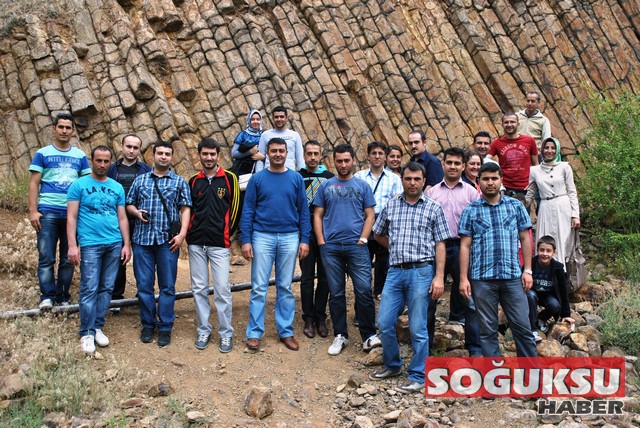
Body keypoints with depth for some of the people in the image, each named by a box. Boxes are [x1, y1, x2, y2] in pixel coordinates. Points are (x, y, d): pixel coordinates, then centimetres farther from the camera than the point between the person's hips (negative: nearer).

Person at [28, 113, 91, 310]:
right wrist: (33, 211, -8)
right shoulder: (43, 154, 5)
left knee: (68, 259, 7)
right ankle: (47, 296, 1)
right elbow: (34, 184, 2)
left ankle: (63, 297, 16)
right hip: (48, 212, -2)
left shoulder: (80, 156, 11)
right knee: (46, 258, -4)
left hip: (73, 213, 2)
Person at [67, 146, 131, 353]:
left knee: (107, 288, 7)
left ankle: (98, 327, 16)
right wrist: (72, 245, -11)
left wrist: (126, 244, 6)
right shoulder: (79, 185, 2)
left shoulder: (117, 187, 13)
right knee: (89, 289, -4)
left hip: (114, 244, 4)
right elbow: (71, 217, -2)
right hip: (90, 244, -4)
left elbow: (122, 218, 13)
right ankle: (87, 333, 4)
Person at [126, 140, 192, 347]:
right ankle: (148, 325, 18)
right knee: (144, 285, 4)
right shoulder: (140, 180, 14)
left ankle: (165, 328, 11)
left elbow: (185, 209, 3)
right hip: (143, 238, 2)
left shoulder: (179, 182, 8)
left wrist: (182, 234, -9)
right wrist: (136, 212, -6)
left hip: (168, 240, -2)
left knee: (167, 286, 2)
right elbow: (129, 204, 17)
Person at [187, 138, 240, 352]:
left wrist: (227, 233, 2)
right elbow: (188, 210, 17)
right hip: (196, 244, 3)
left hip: (219, 244, -3)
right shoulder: (194, 181, 10)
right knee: (199, 288, 8)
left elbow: (235, 208, 3)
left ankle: (226, 333, 9)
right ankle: (203, 330, 20)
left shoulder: (229, 179, 1)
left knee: (222, 289, -3)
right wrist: (189, 235, 7)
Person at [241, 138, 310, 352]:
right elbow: (248, 211, 1)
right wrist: (246, 240, -6)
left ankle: (286, 332, 17)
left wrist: (304, 240, -1)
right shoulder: (257, 178, 3)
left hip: (290, 238, 1)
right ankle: (254, 333, 9)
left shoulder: (296, 178, 5)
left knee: (285, 287, 9)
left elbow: (303, 211, 5)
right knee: (259, 287, 1)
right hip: (262, 237, -1)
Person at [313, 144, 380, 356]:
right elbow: (317, 215, 9)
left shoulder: (362, 186, 9)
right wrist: (321, 242, -1)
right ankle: (340, 336, 18)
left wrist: (363, 239, -7)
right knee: (336, 293, 8)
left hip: (356, 246, -1)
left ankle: (369, 336, 2)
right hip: (331, 247, 1)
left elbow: (370, 216, 5)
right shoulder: (326, 186, 10)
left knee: (364, 291, -8)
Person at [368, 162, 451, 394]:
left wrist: (439, 277, -8)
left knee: (417, 328, 1)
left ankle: (417, 376, 14)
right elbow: (378, 234, 24)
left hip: (421, 272, -3)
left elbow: (440, 245, 0)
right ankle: (392, 365, 28)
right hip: (395, 271, 4)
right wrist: (397, 249, 13)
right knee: (384, 323, 6)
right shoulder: (391, 206, 11)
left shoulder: (433, 208, 3)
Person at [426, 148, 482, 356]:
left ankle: (475, 347, 11)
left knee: (468, 299, 2)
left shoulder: (471, 192, 6)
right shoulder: (432, 192, 12)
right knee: (429, 298, 6)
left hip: (461, 248, -2)